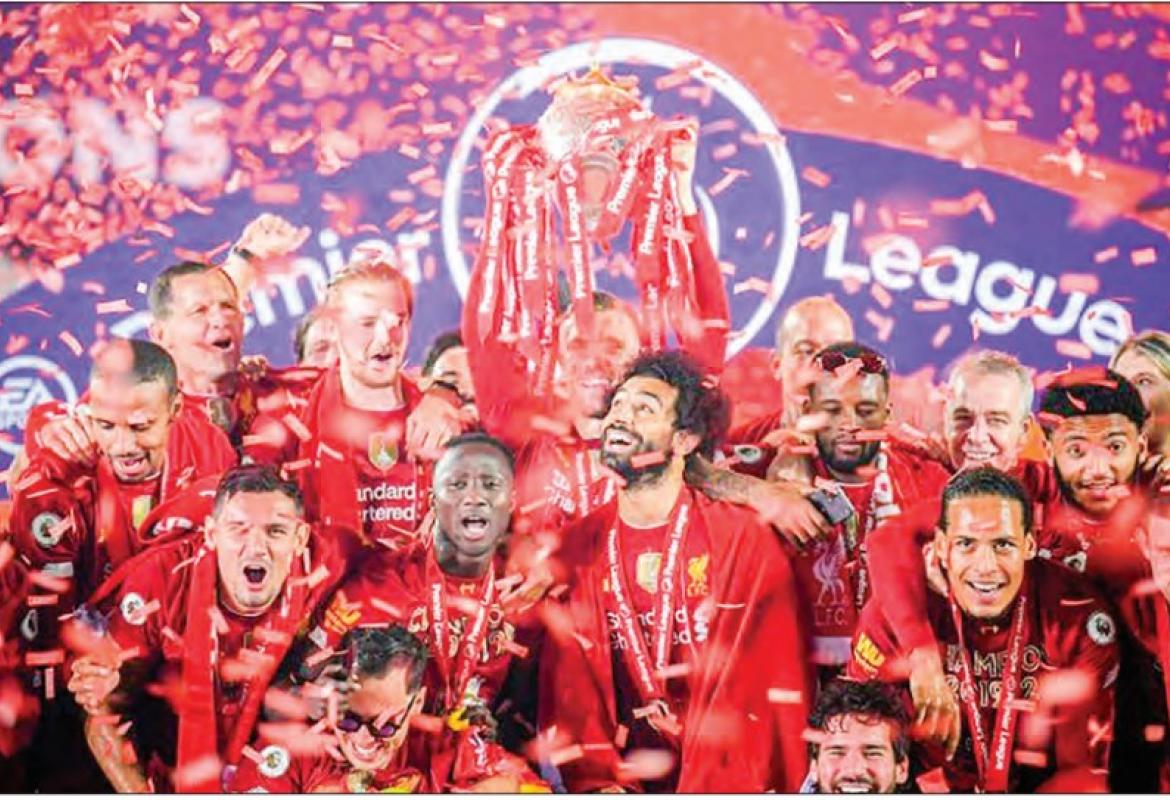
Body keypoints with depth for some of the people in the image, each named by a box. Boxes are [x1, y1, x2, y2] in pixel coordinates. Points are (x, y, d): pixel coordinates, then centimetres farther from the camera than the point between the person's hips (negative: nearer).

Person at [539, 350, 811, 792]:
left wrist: (715, 786, -15)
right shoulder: (579, 545, 7)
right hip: (628, 777, 2)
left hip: (726, 779, -2)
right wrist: (598, 781, -11)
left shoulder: (744, 538, -2)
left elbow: (777, 684, -6)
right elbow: (569, 685, 3)